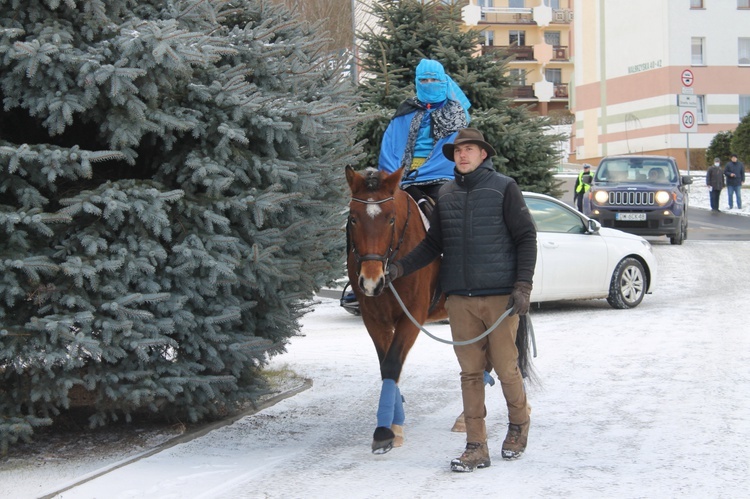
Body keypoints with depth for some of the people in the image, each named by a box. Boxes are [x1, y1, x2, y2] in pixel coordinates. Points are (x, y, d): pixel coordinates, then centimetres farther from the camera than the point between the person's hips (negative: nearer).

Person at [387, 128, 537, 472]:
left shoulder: (504, 188, -1)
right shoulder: (445, 195, 11)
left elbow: (526, 238, -2)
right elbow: (432, 244, 15)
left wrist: (523, 285, -10)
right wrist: (400, 268, 1)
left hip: (500, 295, -4)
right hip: (459, 298, 4)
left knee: (505, 367, 2)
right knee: (470, 371, 4)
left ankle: (519, 423, 30)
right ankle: (476, 447, 8)